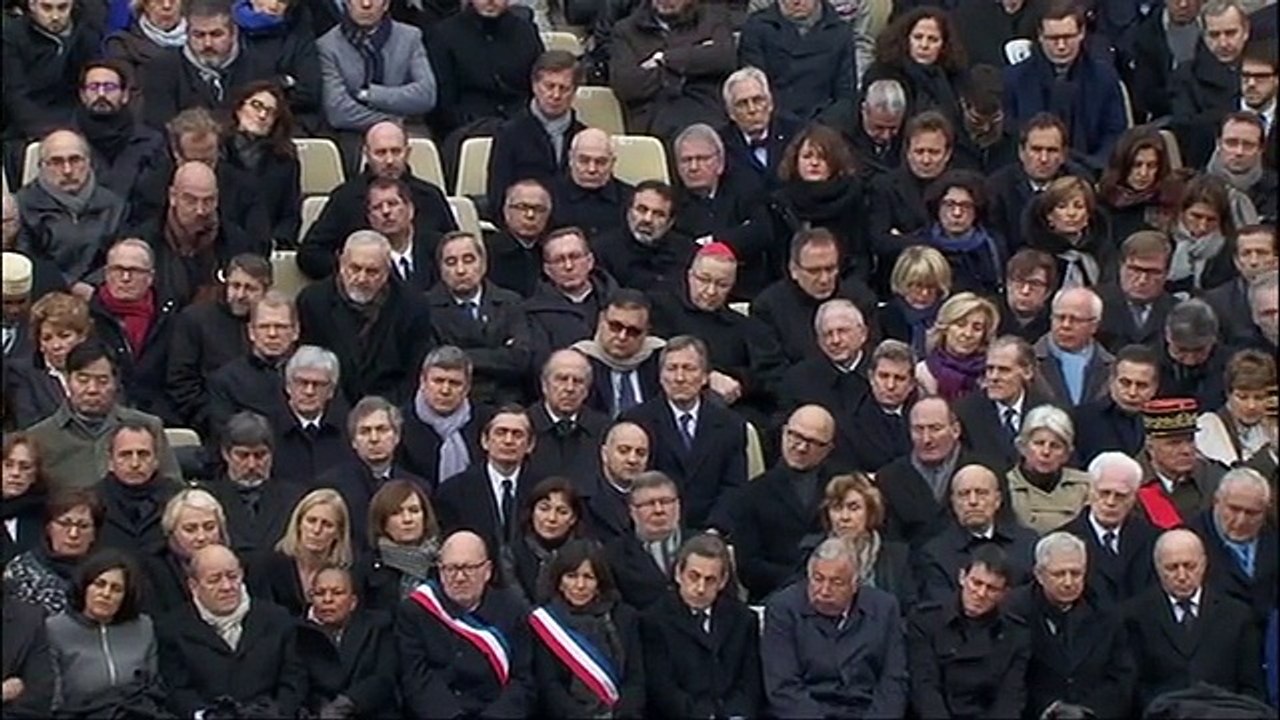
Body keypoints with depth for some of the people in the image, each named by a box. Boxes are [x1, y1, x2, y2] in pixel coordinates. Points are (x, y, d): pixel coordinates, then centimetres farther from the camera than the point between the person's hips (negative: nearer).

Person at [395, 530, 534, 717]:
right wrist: (452, 716, -16)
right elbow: (416, 679, -3)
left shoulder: (512, 610, 10)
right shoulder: (413, 611, 7)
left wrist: (496, 715, -13)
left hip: (496, 712, 1)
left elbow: (523, 681, 5)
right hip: (434, 714, -1)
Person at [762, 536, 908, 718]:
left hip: (866, 712, 2)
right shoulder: (782, 609, -2)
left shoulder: (884, 607, 6)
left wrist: (879, 715, -12)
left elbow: (893, 682, 5)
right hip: (805, 712, -2)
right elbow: (783, 688, -7)